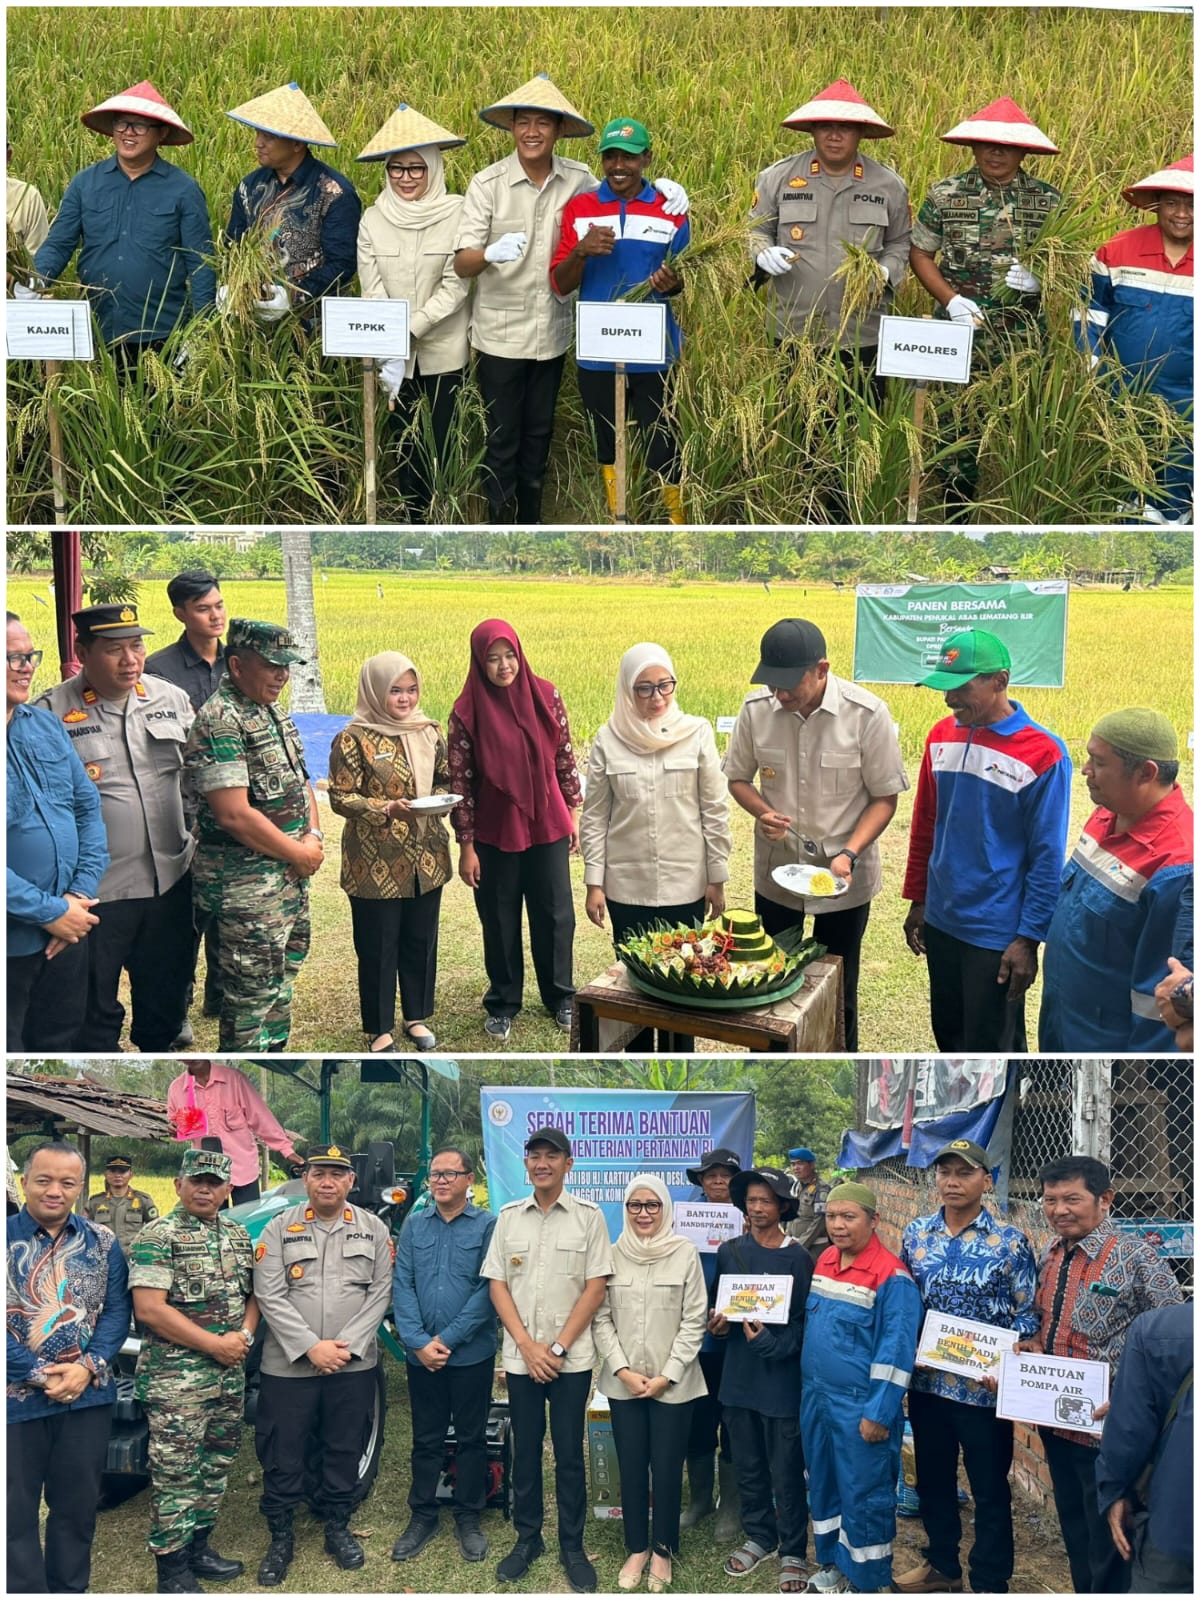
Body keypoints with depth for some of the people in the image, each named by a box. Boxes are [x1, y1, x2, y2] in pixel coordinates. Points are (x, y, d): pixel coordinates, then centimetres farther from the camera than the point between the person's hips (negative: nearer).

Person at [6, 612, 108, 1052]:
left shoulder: (47, 724, 7)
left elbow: (88, 805, 9)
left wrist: (82, 892, -4)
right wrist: (50, 912, -19)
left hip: (68, 929, 6)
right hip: (11, 940, -6)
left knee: (60, 1041, 20)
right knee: (11, 1046, 8)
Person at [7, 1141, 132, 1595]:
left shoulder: (102, 1242, 4)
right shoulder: (6, 1238, -5)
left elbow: (117, 1310, 2)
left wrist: (88, 1367, -14)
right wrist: (38, 1373, -17)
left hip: (88, 1396, 2)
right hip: (16, 1398, -2)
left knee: (78, 1506, 12)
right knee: (15, 1510, 7)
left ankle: (69, 1590, 27)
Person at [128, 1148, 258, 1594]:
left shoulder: (238, 1234, 10)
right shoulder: (157, 1237, -11)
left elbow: (253, 1294, 16)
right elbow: (149, 1309, -18)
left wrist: (244, 1334, -6)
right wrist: (214, 1344, -17)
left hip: (230, 1374, 7)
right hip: (176, 1376, -7)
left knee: (217, 1462, 14)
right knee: (176, 1471, -2)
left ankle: (198, 1546, 29)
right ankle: (172, 1569, 8)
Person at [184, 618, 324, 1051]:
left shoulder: (273, 713, 10)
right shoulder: (220, 721, -19)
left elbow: (299, 780, 18)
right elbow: (234, 814, -25)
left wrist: (314, 836, -2)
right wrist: (299, 853, -15)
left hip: (290, 869, 9)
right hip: (245, 880, -9)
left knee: (284, 970, 20)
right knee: (253, 986, -2)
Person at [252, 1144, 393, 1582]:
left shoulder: (374, 1229, 5)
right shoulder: (280, 1229, -1)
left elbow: (379, 1293, 1)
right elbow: (269, 1296, -7)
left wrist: (348, 1345, -11)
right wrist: (311, 1347, -14)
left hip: (354, 1365, 2)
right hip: (288, 1365, -1)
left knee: (345, 1451, 11)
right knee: (282, 1455, 4)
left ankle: (337, 1527, 28)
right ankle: (280, 1537, 19)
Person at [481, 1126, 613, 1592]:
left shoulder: (588, 1216, -3)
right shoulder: (508, 1216, 4)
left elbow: (595, 1287, -5)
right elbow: (497, 1284, 3)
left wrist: (558, 1348, -10)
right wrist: (527, 1346, -7)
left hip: (572, 1358, -2)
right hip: (520, 1357, 2)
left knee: (569, 1453, 4)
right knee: (525, 1450, 10)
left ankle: (572, 1546, 16)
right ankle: (527, 1539, 23)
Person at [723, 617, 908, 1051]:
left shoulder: (867, 714, -18)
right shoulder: (756, 709, -10)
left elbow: (884, 797, -10)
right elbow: (737, 777, 4)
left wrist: (849, 854, -24)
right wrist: (762, 811, -17)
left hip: (844, 876, -2)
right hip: (776, 869, 3)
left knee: (837, 987, 12)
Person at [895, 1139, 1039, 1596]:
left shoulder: (1010, 1242, -9)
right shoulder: (915, 1234, 3)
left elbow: (1026, 1316, -7)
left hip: (983, 1387, -4)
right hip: (926, 1382, 4)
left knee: (989, 1489, 7)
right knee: (932, 1479, 18)